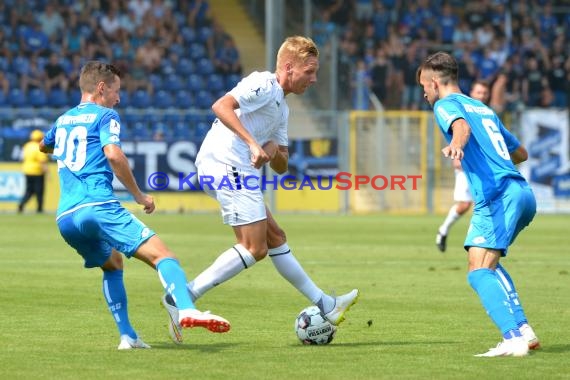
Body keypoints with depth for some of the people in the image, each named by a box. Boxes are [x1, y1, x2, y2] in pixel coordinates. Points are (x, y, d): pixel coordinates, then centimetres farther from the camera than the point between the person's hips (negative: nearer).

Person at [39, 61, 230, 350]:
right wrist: (139, 195, -4)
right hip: (98, 206, -7)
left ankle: (127, 336, 15)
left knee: (112, 264, 30)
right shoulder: (105, 116, 6)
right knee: (161, 254, -17)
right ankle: (187, 310, -45)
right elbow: (113, 154, -13)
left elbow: (43, 146, 49)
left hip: (65, 218, 7)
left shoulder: (63, 120, 26)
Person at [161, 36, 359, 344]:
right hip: (226, 165, -11)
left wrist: (274, 151, 2)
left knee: (275, 238, 14)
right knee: (254, 248, -11)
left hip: (237, 173, 11)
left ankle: (325, 306, 21)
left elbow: (281, 167, 26)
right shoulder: (263, 84, -5)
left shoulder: (281, 107, 25)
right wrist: (253, 143, -28)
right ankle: (182, 298, -14)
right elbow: (221, 106, -22)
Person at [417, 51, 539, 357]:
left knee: (479, 271, -17)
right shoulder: (484, 109, 28)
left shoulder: (446, 105, 4)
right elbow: (521, 153, 35)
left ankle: (514, 338, -34)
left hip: (497, 196, -9)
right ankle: (523, 330, 15)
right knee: (486, 265, 24)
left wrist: (456, 144, -44)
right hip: (523, 194, 9)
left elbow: (462, 125, -22)